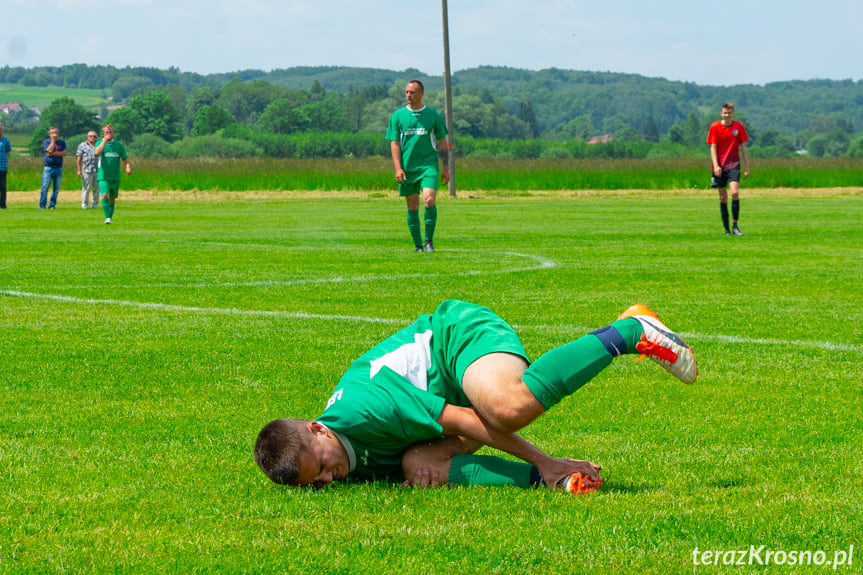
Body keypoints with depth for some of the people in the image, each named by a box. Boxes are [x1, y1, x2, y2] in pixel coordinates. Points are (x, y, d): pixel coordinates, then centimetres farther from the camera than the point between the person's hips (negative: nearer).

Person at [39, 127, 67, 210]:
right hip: (48, 168, -2)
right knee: (45, 187, -6)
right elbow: (49, 152, -12)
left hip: (59, 168, 2)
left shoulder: (62, 142, 11)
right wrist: (53, 140, -8)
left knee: (56, 188, 2)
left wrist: (53, 153, -10)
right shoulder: (46, 142, 4)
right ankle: (42, 205, -1)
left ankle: (52, 205, 10)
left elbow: (64, 153, -3)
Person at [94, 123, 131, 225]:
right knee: (104, 195, -20)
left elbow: (125, 158, 7)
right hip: (103, 176, -3)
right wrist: (105, 140, -18)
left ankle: (110, 217, 21)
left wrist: (128, 167, -12)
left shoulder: (119, 144, 9)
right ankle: (107, 218, -25)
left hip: (115, 177, 3)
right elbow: (96, 152, -19)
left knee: (112, 198, 9)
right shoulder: (99, 143, 2)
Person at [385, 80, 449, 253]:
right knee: (412, 207, 4)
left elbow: (442, 143, 10)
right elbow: (394, 143, 4)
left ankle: (429, 240, -6)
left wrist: (445, 168, 5)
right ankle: (417, 244, 14)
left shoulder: (433, 115, 5)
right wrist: (398, 168, -6)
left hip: (428, 165, -1)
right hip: (407, 168, 1)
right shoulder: (398, 115, 6)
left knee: (429, 200, -19)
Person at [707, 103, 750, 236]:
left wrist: (747, 166, 6)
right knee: (723, 197, 3)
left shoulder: (739, 127, 4)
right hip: (720, 167, 0)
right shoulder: (715, 127, 0)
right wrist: (715, 166, -12)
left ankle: (735, 225, -13)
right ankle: (727, 229, 10)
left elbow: (743, 147, 8)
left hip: (734, 165, 0)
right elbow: (713, 147, -2)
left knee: (735, 193, -18)